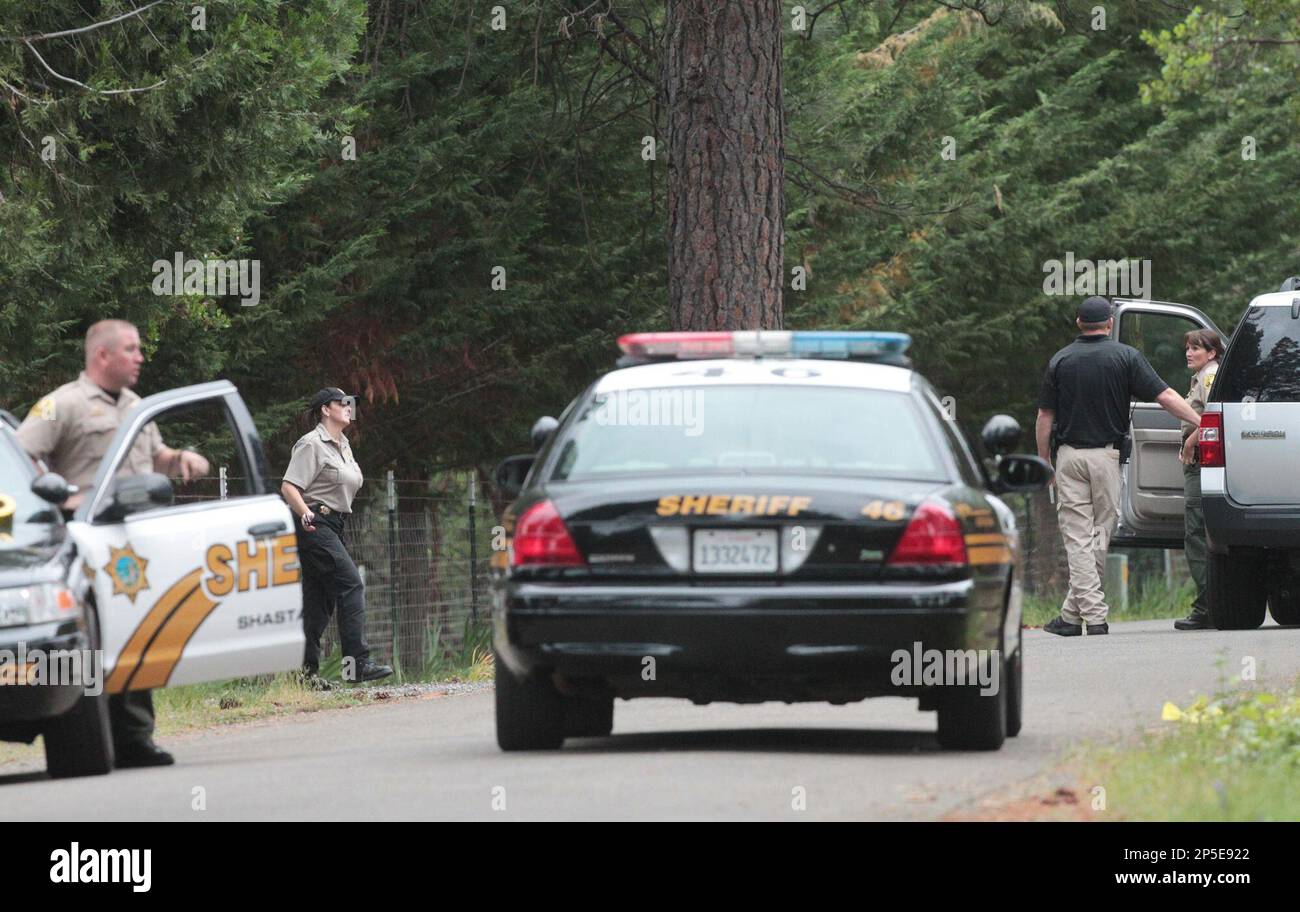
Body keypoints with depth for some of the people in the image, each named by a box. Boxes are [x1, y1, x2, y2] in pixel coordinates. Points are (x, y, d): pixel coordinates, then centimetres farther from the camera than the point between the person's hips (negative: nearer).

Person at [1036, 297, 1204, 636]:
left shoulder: (1060, 360, 3)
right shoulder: (1125, 357, -1)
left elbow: (1045, 417, 4)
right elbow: (1164, 396, -8)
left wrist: (1044, 462, 11)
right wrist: (1201, 422, -5)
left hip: (1069, 455, 0)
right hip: (1106, 455, 0)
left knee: (1078, 538, 0)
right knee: (1099, 536, 8)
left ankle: (1092, 615, -9)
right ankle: (1073, 614, 9)